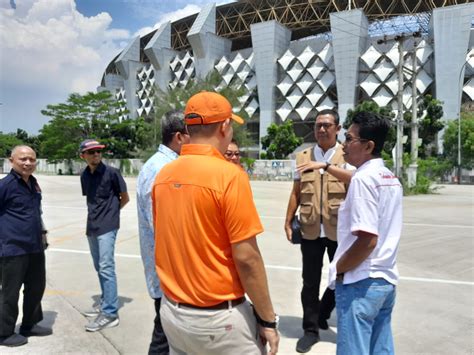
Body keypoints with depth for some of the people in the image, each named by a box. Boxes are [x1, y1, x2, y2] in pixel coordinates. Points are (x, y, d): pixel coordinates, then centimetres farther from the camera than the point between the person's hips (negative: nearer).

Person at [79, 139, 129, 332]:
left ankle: (110, 313, -8)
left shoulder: (111, 172, -10)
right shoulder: (84, 175, 8)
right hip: (92, 226, 7)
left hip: (107, 227, -7)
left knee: (106, 267, -11)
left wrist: (110, 212, 7)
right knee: (99, 267, 16)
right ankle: (105, 302, 31)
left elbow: (125, 198, -2)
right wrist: (96, 214, 8)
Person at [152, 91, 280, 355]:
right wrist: (268, 319, -9)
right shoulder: (229, 175, -20)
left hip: (172, 311, 6)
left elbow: (167, 242, 9)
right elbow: (246, 257, -19)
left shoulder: (164, 174, 0)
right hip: (218, 318, -6)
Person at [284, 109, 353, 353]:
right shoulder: (303, 156, 8)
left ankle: (322, 314, 39)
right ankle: (311, 329, 21)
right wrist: (288, 222, 6)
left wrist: (325, 166, -31)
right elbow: (296, 192, 9)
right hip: (310, 229, 1)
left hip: (339, 229, -1)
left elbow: (353, 179, -20)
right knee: (310, 281, 6)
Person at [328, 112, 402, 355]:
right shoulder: (392, 179, 10)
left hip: (360, 282, -9)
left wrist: (338, 268, -10)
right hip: (385, 279, 9)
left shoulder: (363, 178, -16)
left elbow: (367, 239, -23)